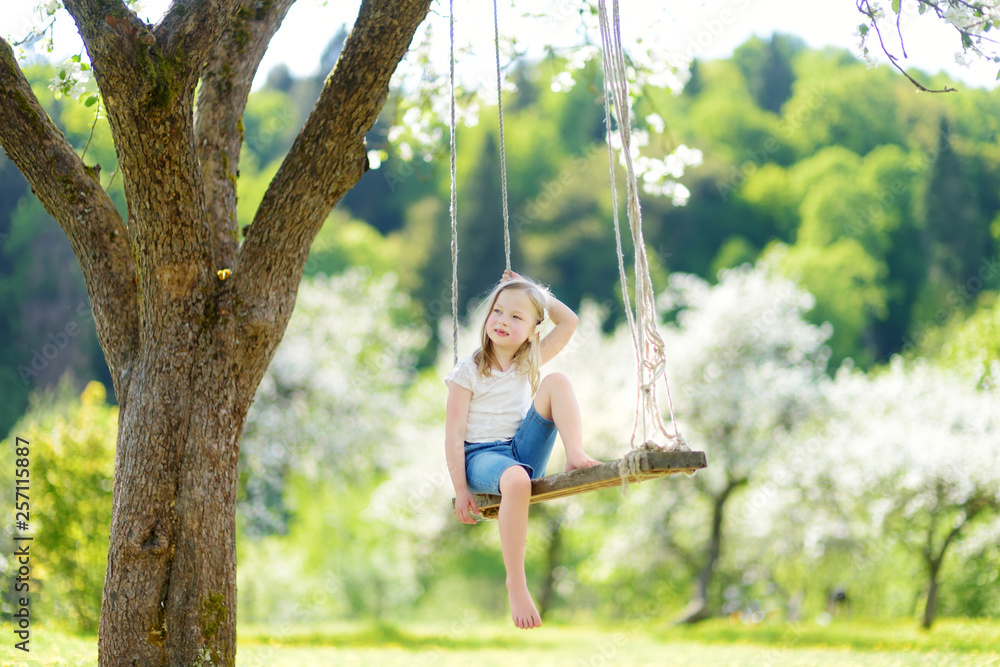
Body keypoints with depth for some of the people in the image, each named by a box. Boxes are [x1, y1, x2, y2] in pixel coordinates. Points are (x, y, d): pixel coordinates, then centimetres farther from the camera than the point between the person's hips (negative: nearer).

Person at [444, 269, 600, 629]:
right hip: (482, 454, -4)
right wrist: (460, 489, -13)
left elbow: (569, 322, 15)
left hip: (524, 451, 5)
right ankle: (516, 583, -35)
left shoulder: (529, 364, 12)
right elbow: (454, 433, -6)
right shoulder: (467, 372, -3)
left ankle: (576, 455, -31)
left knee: (557, 381, -13)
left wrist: (537, 293, 9)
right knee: (516, 480, -43)